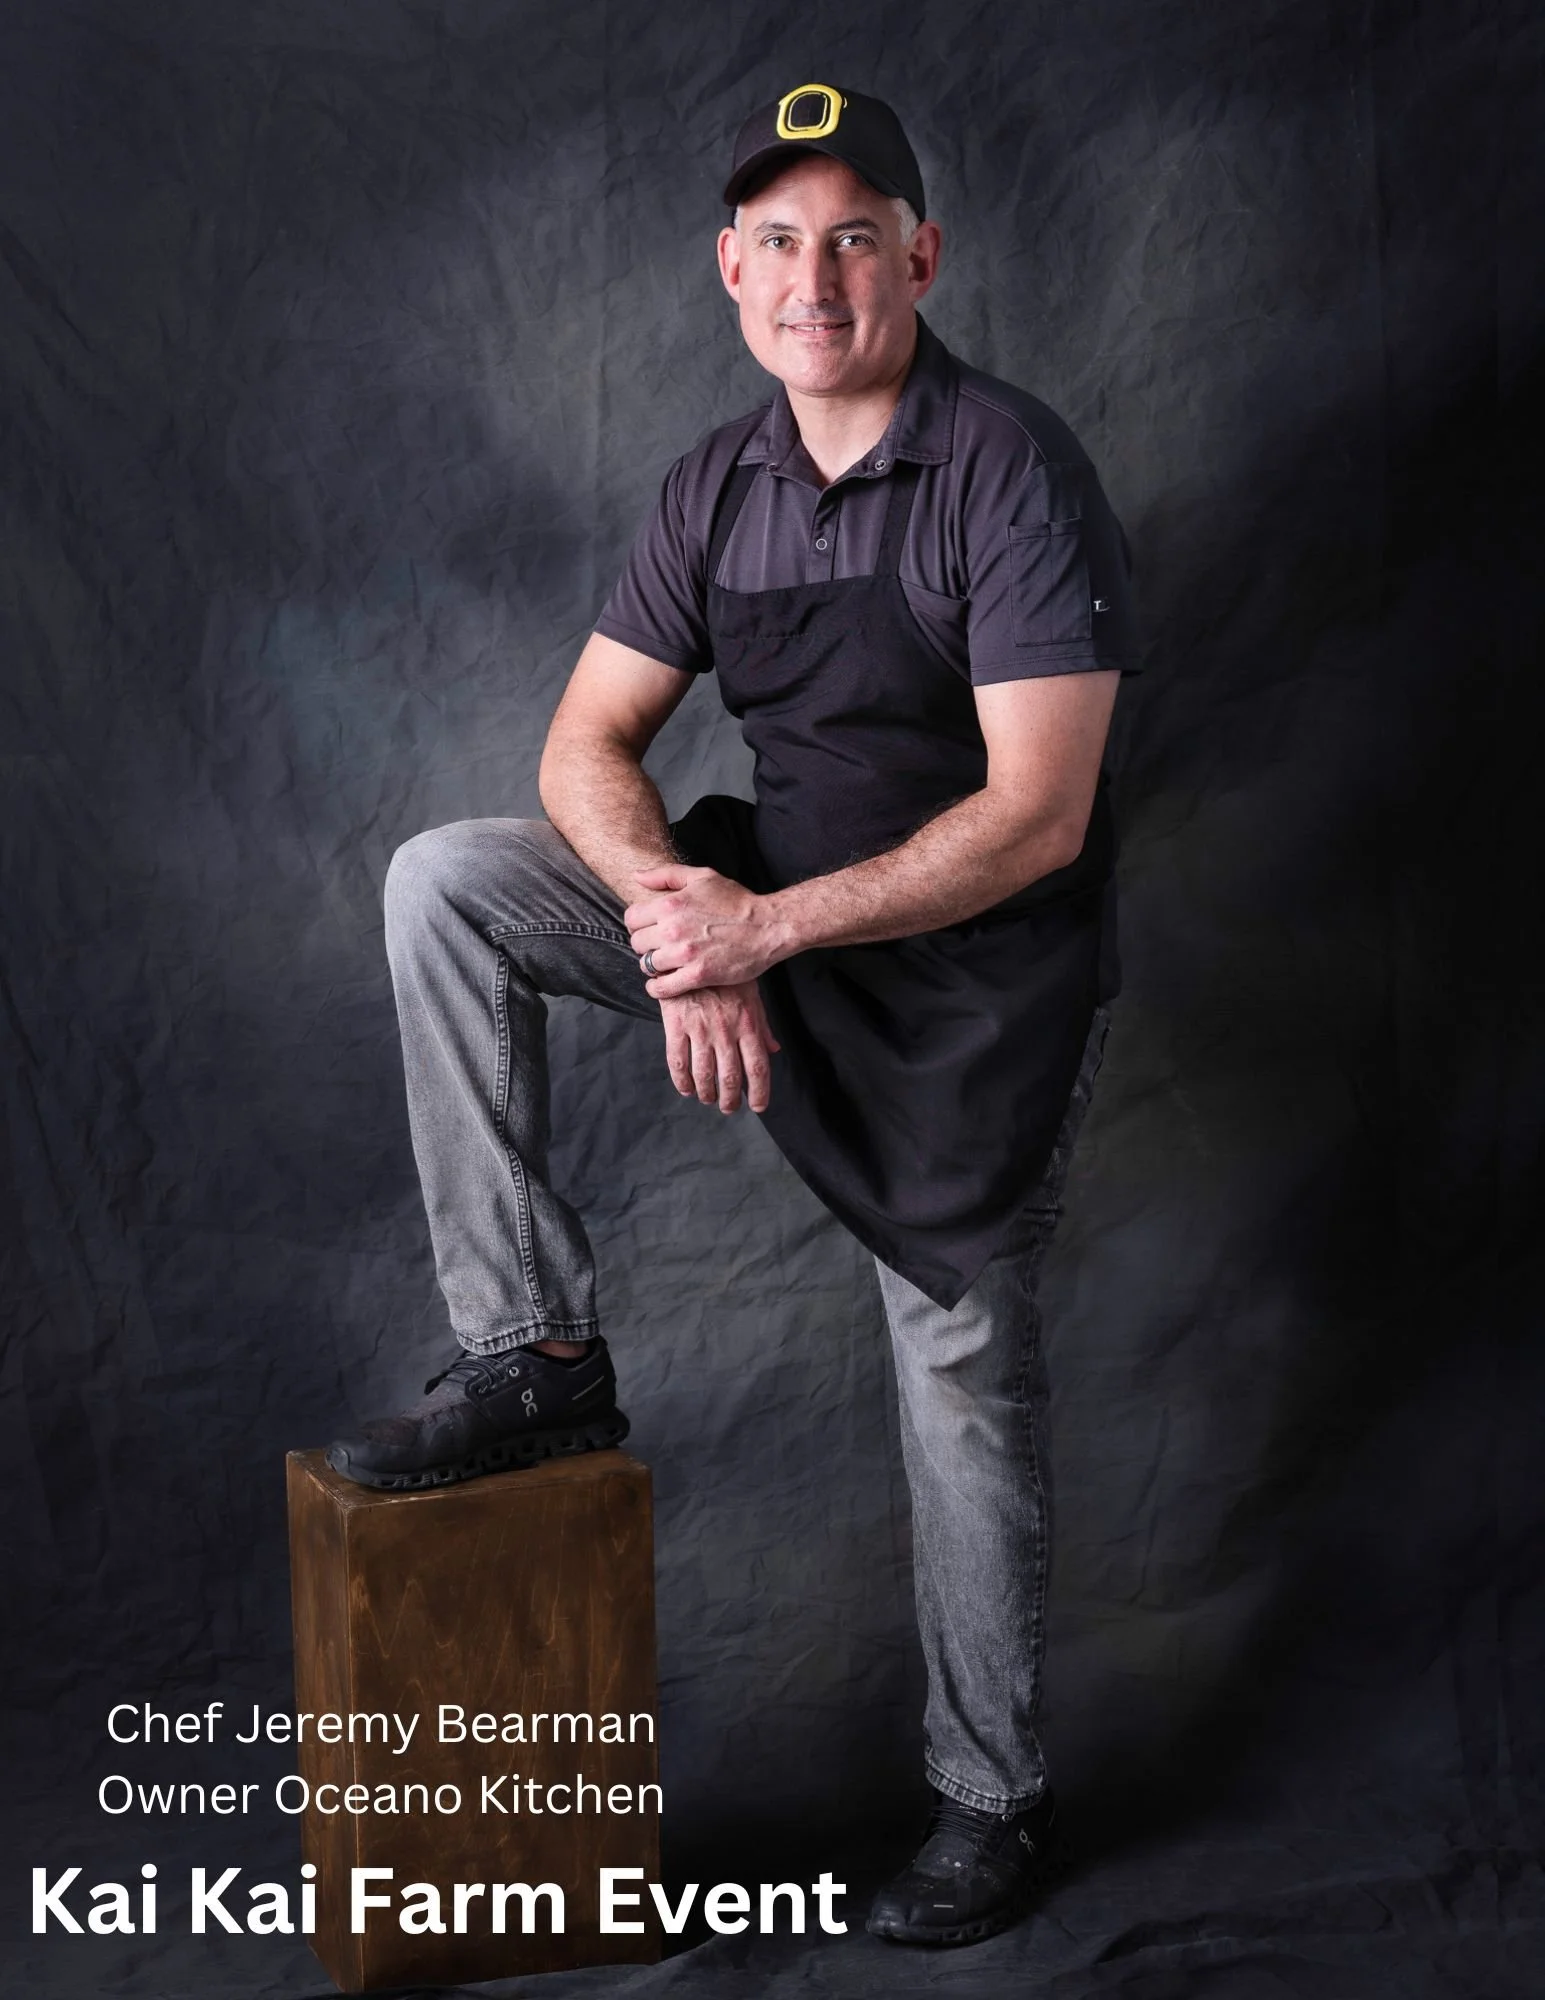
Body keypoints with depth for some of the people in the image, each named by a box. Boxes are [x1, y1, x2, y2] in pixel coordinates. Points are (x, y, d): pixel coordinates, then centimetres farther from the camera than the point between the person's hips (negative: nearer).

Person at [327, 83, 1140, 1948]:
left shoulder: (1011, 467, -18)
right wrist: (675, 913, -21)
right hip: (769, 905, 6)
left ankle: (992, 1797, 24)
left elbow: (1037, 820, -24)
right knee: (444, 882, -11)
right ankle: (534, 1354, -5)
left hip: (980, 965, -5)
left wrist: (765, 926, -29)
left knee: (965, 1377, 3)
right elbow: (587, 742, -1)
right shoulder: (721, 483, 1)